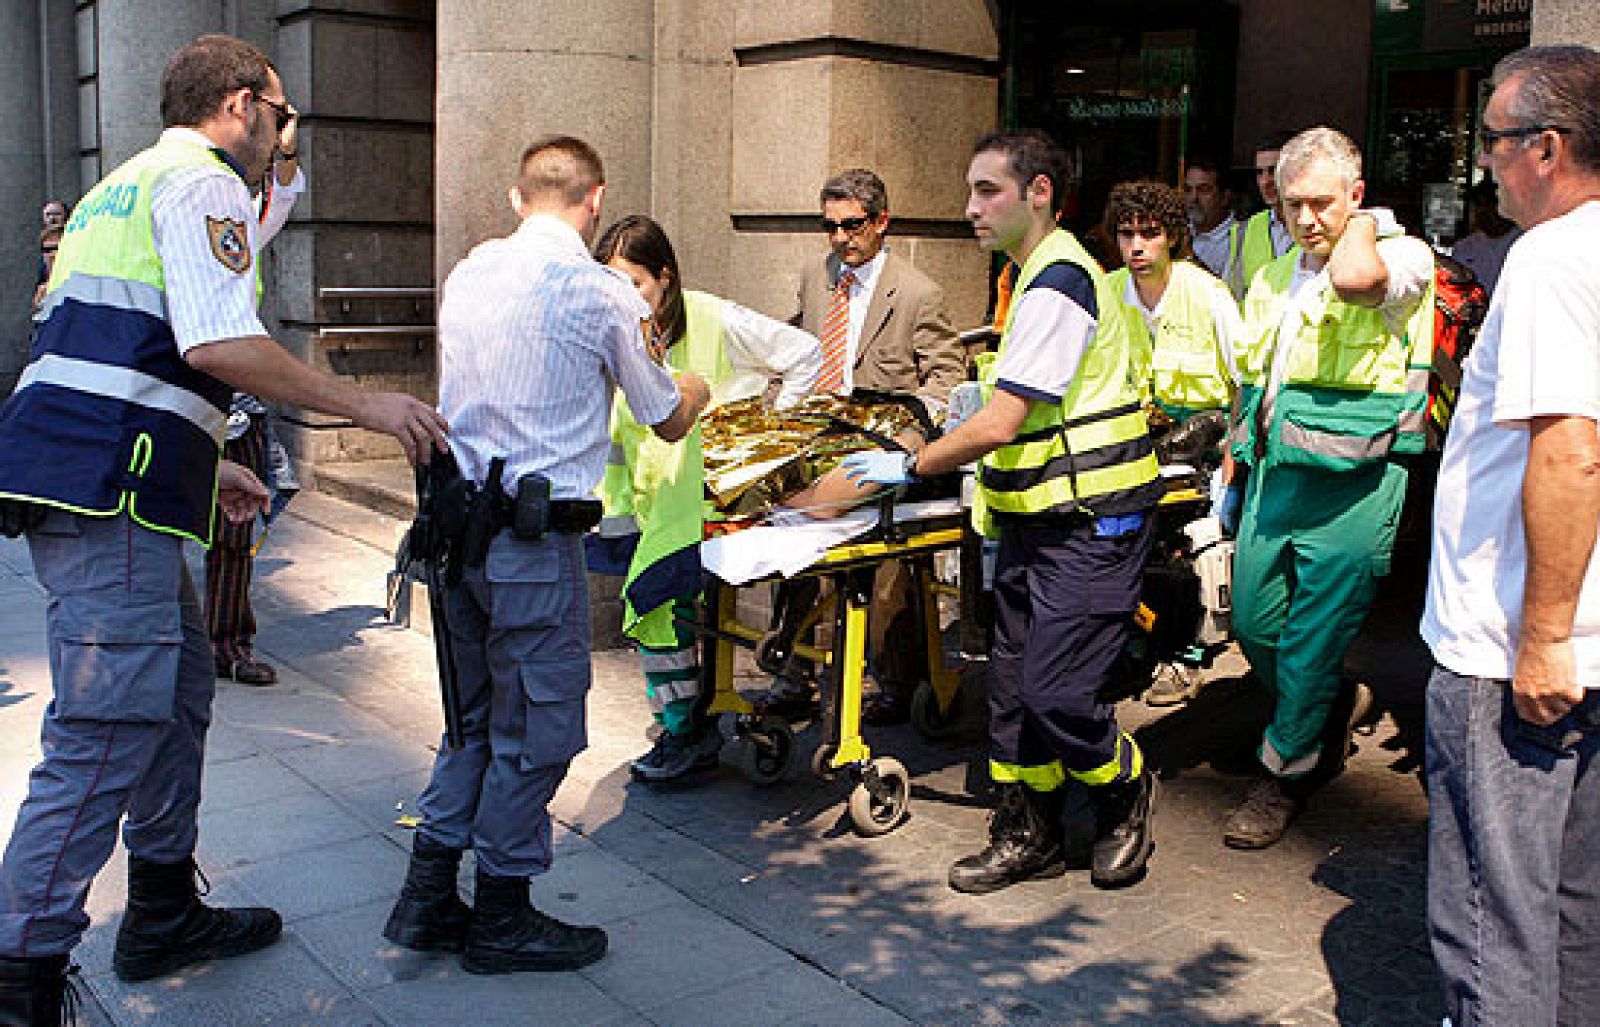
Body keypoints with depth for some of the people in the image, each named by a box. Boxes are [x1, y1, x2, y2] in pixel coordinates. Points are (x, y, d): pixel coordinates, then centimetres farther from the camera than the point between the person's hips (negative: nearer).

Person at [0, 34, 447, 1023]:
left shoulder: (122, 189, 27)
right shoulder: (206, 184, -4)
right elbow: (217, 343, -20)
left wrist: (203, 465, 33)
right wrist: (367, 404, -13)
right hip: (113, 493, -10)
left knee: (181, 684, 19)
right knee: (108, 732, -8)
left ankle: (165, 916, 31)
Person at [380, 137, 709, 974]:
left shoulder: (468, 273, 9)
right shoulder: (603, 294, -8)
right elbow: (667, 424, 3)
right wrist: (695, 390, 26)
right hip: (534, 537, -7)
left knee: (475, 717, 19)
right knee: (537, 727, 7)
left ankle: (427, 901, 26)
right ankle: (501, 919, 19)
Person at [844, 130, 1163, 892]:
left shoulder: (1056, 286, -18)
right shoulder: (1040, 275, 15)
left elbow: (999, 425, -22)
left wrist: (910, 466, -12)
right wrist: (992, 387, 16)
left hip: (1088, 522, -10)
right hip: (1039, 517, 10)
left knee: (1055, 693, -8)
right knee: (1013, 682, 11)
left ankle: (1127, 794, 21)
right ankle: (1029, 836, 24)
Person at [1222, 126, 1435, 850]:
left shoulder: (1404, 256, -8)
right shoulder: (1271, 280, 15)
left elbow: (1356, 279, -34)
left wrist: (1362, 224, -13)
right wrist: (1238, 466, 19)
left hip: (1350, 485, -7)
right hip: (1272, 474, 7)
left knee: (1312, 641, 1)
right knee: (1253, 624, 13)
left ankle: (1285, 775, 21)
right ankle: (1332, 709, 41)